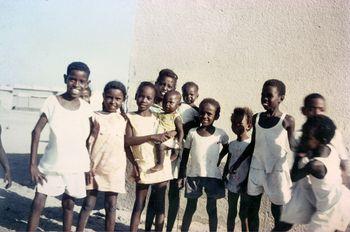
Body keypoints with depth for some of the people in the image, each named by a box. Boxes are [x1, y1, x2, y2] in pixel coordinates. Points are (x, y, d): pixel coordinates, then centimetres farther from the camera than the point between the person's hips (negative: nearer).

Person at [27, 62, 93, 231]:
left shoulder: (86, 108, -2)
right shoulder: (52, 102, -9)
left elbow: (91, 136, 6)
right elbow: (36, 131, -7)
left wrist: (90, 166, 2)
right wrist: (32, 164, -10)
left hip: (76, 166, 2)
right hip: (51, 164, -2)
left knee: (69, 204, 13)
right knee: (38, 203, -3)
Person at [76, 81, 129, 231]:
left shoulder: (123, 120, 2)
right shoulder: (95, 117, -3)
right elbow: (88, 143, -3)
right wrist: (87, 166, -8)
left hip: (115, 170, 1)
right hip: (95, 168, -1)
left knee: (111, 206, 10)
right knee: (88, 204, 8)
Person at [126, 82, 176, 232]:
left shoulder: (158, 118, 6)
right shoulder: (130, 117, -1)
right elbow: (127, 141, -14)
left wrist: (170, 133, -11)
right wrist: (151, 137, -21)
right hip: (143, 167, -2)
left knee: (160, 205, 11)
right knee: (139, 205, 8)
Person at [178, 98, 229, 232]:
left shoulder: (220, 134, -4)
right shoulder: (192, 133, -2)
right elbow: (185, 156, 4)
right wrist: (181, 175, 3)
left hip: (213, 176, -1)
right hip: (193, 175, 1)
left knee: (211, 209, 10)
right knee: (190, 207, 12)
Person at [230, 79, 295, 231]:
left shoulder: (287, 121, -9)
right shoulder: (256, 118, 2)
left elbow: (292, 145, -2)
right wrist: (237, 163, 11)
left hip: (277, 171, -3)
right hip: (257, 169, 4)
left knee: (277, 210, 8)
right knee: (253, 207, 11)